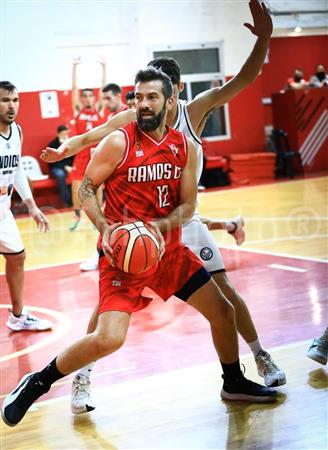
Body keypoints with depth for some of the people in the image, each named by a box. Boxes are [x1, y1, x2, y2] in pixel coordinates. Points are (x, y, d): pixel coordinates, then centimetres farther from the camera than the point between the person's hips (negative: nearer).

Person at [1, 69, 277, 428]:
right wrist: (104, 228, -22)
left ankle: (233, 384, 35)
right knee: (109, 338, -21)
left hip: (168, 248, 6)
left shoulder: (185, 147, 2)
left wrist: (160, 226, -19)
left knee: (222, 311, 10)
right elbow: (86, 188, -6)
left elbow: (188, 205, 1)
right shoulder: (119, 142, -12)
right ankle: (36, 384, -2)